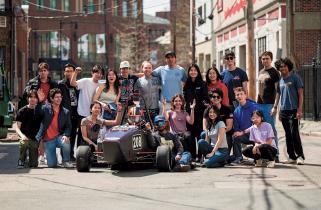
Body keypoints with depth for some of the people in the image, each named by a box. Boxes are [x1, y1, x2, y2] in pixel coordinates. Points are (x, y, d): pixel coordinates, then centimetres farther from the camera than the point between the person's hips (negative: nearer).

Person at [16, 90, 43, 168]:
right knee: (23, 143, -38)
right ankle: (21, 160, -10)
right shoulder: (22, 111, -1)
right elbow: (17, 127, -4)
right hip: (25, 137, -1)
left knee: (33, 165, -4)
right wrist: (22, 135, -23)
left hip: (35, 139, 1)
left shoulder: (40, 111, 3)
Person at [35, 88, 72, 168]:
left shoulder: (66, 112, 4)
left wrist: (66, 135, -19)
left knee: (66, 143, -36)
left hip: (59, 137, 1)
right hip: (48, 140, -1)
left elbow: (68, 127, 3)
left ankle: (66, 161, -8)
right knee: (51, 165, -7)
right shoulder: (45, 109, -1)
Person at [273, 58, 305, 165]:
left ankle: (300, 156, -5)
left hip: (293, 109, -6)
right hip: (283, 110, 6)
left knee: (294, 133, -10)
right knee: (288, 135, 8)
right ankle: (292, 157, 13)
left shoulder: (295, 77, -3)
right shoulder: (280, 80, 13)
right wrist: (275, 107, 12)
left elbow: (300, 94, -5)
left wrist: (299, 110, -11)